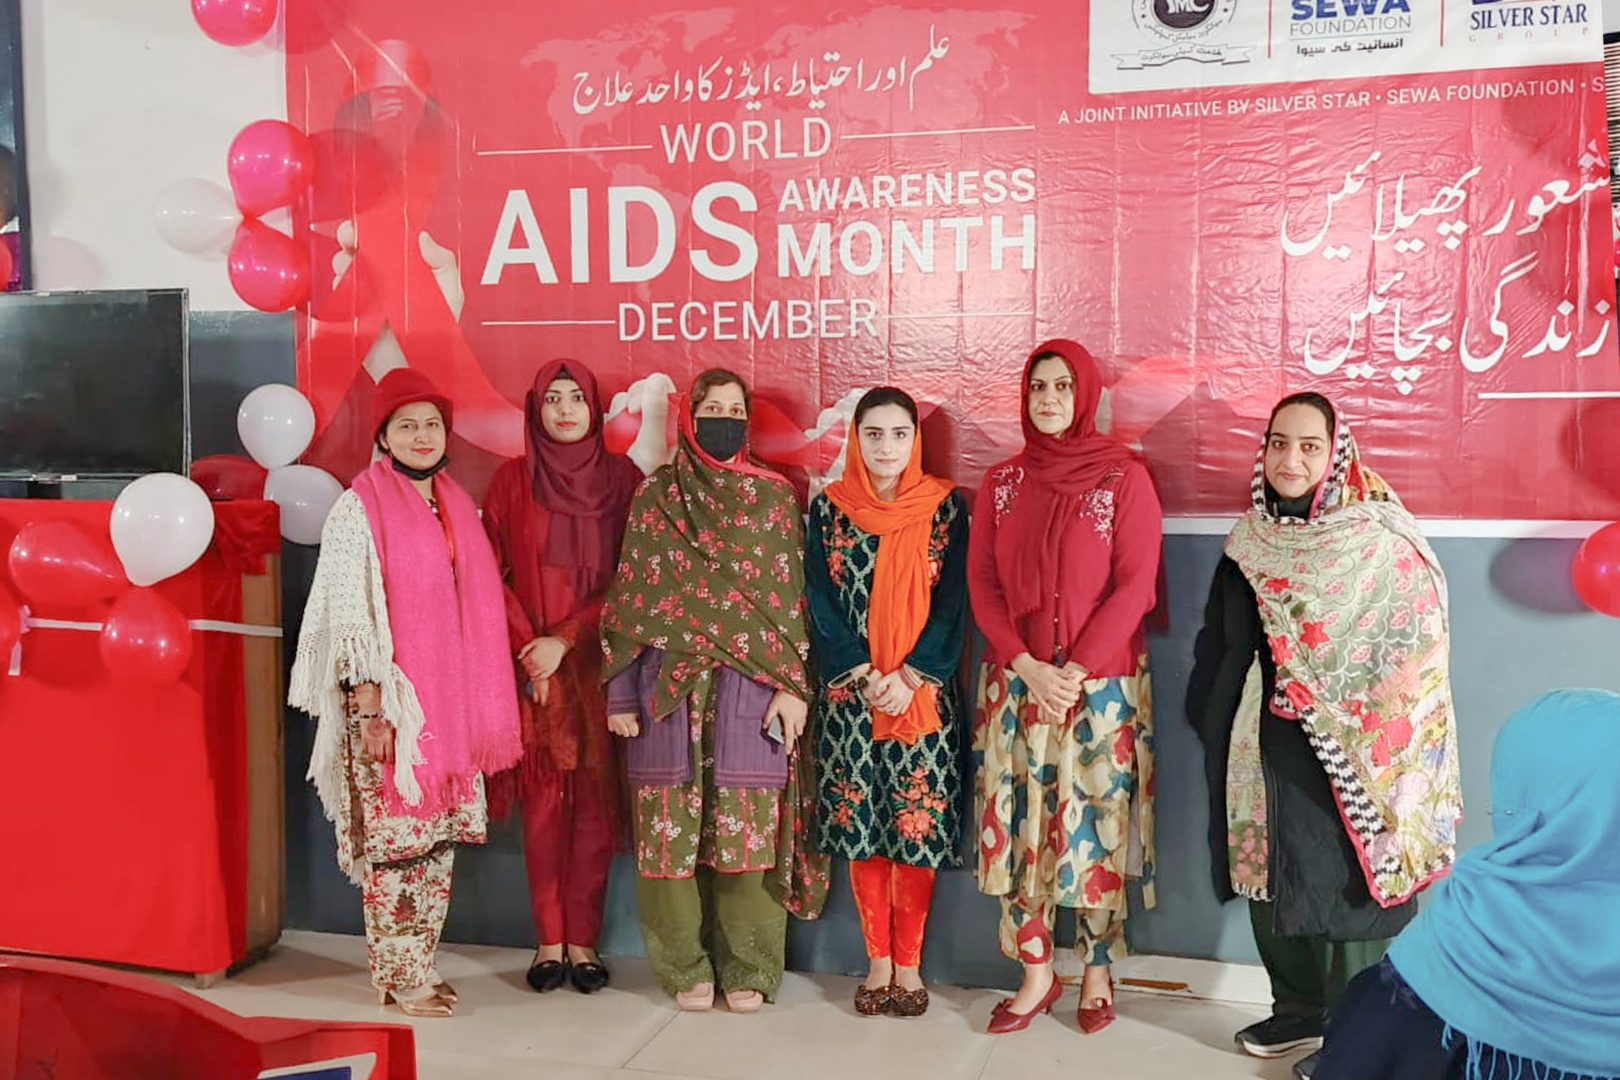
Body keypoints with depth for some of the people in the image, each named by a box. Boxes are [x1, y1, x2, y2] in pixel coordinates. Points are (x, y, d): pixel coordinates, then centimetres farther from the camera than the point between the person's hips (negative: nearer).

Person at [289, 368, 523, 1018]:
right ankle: (398, 975, 12)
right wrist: (368, 707, -16)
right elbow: (348, 613, -11)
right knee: (392, 838, -1)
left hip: (449, 698, 6)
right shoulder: (359, 509, -6)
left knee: (439, 836, 10)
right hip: (390, 698, -6)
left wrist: (479, 704, 12)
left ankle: (420, 962, 22)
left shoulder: (458, 507, 13)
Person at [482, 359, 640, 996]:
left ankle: (583, 940, 10)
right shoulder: (513, 480, 6)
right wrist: (528, 646, -7)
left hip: (598, 661, 0)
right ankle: (549, 941, 11)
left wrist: (566, 640, -9)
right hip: (535, 666, 0)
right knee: (544, 800, 2)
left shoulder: (622, 478, 4)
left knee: (595, 799, 1)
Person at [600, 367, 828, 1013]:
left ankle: (747, 968, 16)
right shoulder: (654, 495, 8)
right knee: (671, 825, 2)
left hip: (751, 687, 0)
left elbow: (791, 598, 4)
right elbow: (629, 597, 6)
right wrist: (621, 695, 2)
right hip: (668, 687, 1)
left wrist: (793, 686, -5)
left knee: (750, 825, 1)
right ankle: (685, 967, 18)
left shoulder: (774, 497, 7)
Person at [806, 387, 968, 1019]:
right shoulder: (829, 507, 3)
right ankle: (878, 960, 17)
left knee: (917, 824, 1)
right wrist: (865, 676, -10)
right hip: (849, 693, 1)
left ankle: (908, 963, 14)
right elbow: (820, 602, 0)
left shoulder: (944, 507, 1)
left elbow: (953, 603, -2)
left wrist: (909, 677, -13)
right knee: (860, 824, 4)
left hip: (924, 693, -1)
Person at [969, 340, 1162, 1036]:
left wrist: (1076, 672, -15)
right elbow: (982, 583, 3)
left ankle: (1097, 973, 21)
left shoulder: (1125, 478, -3)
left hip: (1102, 684, -3)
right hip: (1016, 682, 3)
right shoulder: (1001, 483, 7)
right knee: (1016, 824, 4)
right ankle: (1036, 973, 19)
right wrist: (1027, 666, -10)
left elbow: (1133, 587, -8)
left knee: (1096, 824, 3)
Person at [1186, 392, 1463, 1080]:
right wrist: (1216, 727, 15)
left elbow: (1421, 645, -12)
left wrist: (1373, 736, -16)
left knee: (1349, 885, 4)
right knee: (1269, 877, 15)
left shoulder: (1378, 540, -12)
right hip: (1265, 753, 6)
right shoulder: (1251, 541, 5)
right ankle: (1298, 1010, 34)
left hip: (1344, 756, -6)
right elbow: (1221, 643, 14)